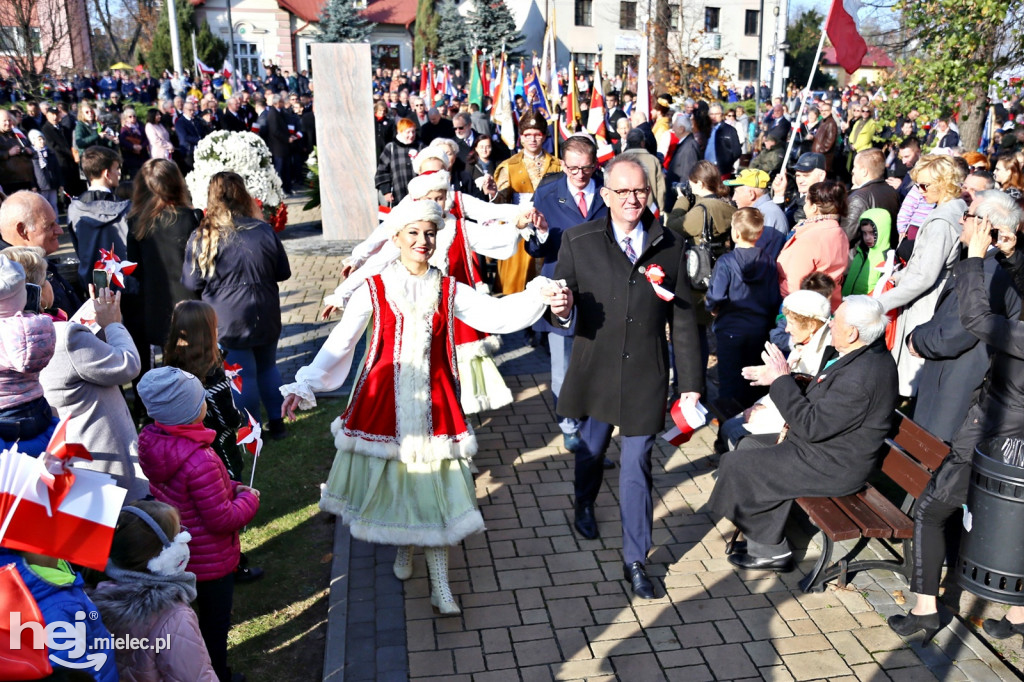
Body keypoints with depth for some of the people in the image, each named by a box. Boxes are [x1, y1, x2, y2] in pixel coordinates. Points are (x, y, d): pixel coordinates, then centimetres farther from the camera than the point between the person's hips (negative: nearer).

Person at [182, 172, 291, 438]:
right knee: (267, 367, 21)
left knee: (243, 375, 8)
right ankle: (277, 422, 29)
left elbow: (191, 283, -6)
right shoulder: (264, 231, -6)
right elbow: (283, 273, 3)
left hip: (227, 320, -3)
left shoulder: (202, 237, -13)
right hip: (265, 316, 3)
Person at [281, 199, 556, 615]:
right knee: (389, 480, 11)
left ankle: (440, 585, 13)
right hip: (384, 401, 0)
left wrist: (539, 293, -24)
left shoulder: (448, 291, 1)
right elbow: (339, 343, -5)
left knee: (434, 488, 2)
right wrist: (304, 386, -13)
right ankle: (403, 549, 41)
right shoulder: (374, 289, -3)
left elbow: (498, 315, -9)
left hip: (432, 403, 0)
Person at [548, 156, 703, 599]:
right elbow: (562, 305, -3)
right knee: (591, 448, 20)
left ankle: (635, 561, 20)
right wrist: (562, 310, -28)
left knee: (636, 467, 5)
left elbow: (683, 321, 2)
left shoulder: (669, 247, 0)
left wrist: (691, 382, 0)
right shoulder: (578, 242, -4)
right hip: (595, 371, 0)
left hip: (645, 375, 0)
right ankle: (584, 504, 54)